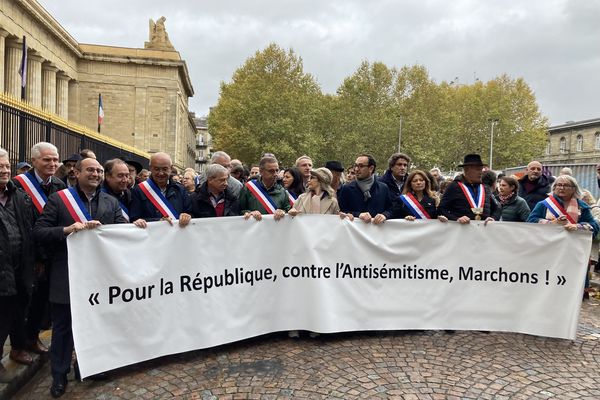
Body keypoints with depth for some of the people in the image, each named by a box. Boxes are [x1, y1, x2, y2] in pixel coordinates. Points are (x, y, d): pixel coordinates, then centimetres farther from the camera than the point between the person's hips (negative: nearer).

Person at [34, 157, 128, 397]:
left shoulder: (111, 202, 6)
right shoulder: (58, 199, -3)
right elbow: (38, 231, -7)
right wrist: (66, 230, -22)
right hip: (67, 276, -3)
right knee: (63, 328, 11)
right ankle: (59, 375, 28)